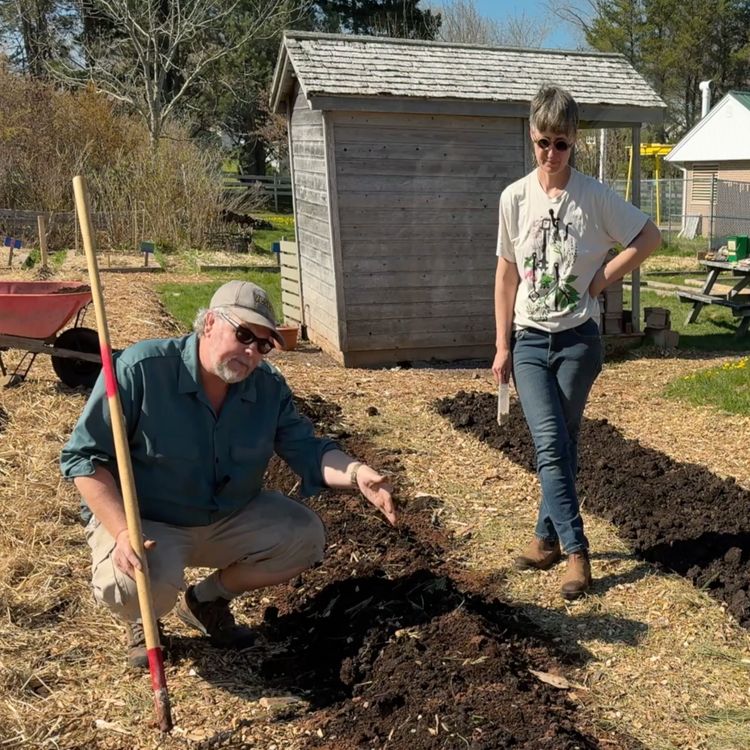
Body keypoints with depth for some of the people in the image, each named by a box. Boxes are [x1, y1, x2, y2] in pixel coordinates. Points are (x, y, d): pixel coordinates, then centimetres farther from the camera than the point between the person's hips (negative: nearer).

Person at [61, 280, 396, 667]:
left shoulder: (270, 388, -5)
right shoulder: (141, 367, -22)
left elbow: (307, 450, -8)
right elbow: (84, 456, -20)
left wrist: (356, 474, -31)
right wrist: (123, 532, -32)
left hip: (229, 519, 5)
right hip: (144, 521, -5)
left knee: (304, 535, -10)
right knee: (146, 580, -35)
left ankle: (207, 598, 12)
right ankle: (141, 620, 6)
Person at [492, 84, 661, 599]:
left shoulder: (595, 196, -6)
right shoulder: (515, 198, 0)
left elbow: (650, 237, 1)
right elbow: (507, 273, 6)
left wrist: (604, 277, -7)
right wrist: (503, 345, 5)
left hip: (578, 338, -1)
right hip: (530, 339, 1)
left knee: (562, 444, 5)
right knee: (552, 444, -7)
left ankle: (548, 538, 20)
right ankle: (574, 549, 1)